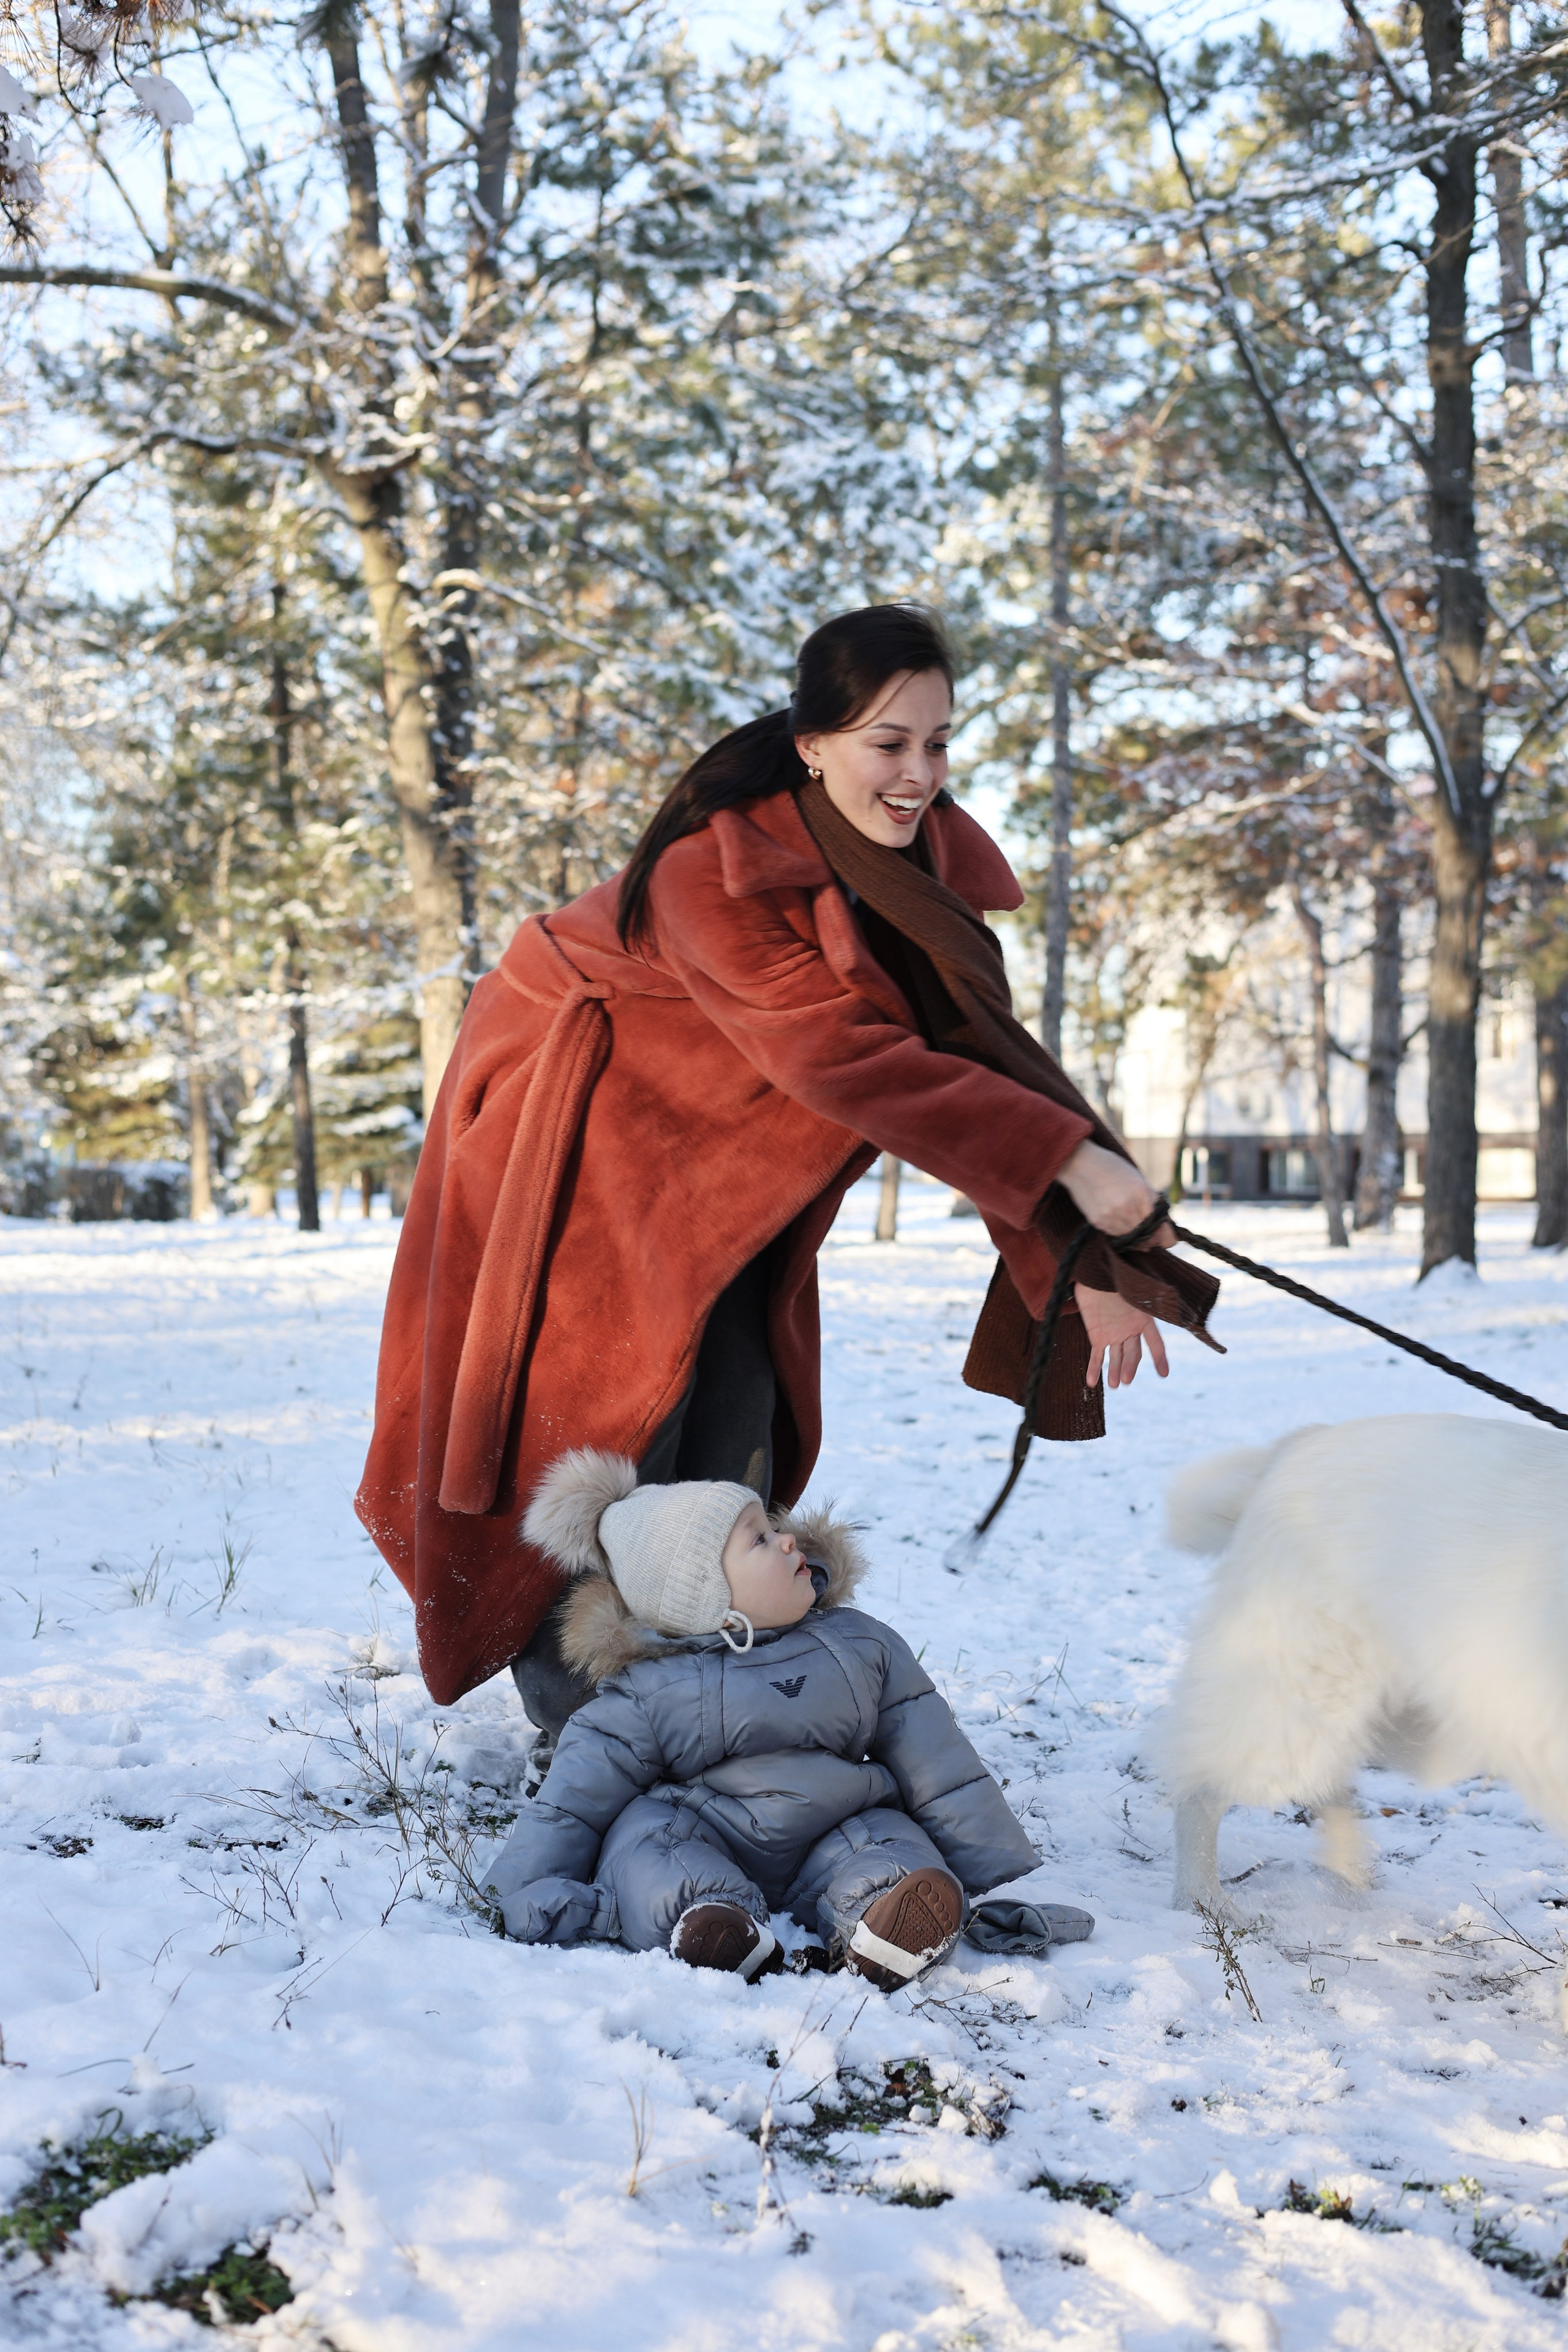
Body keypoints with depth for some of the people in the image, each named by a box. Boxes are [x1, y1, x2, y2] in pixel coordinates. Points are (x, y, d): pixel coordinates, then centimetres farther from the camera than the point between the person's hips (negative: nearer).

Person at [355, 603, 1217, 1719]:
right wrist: (1065, 1158, -44)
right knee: (610, 1418, -7)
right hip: (578, 1131, -6)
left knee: (737, 1426, 3)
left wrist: (1080, 1259, -23)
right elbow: (849, 1061, -40)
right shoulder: (717, 865, -33)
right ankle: (577, 1715, 5)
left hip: (718, 1165, 6)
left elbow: (981, 1051, -14)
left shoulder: (927, 859, -12)